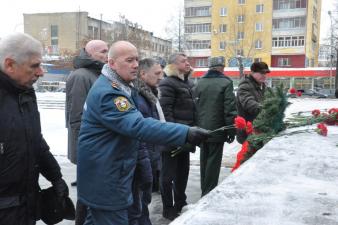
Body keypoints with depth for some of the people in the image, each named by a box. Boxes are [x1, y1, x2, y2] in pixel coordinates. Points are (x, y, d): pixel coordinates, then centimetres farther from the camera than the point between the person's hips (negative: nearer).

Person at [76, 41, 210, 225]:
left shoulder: (118, 87, 12)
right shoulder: (108, 93, -24)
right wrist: (186, 133, -43)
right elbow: (139, 126, -37)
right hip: (105, 178, -11)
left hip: (104, 175, 11)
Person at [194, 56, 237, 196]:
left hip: (202, 129, 6)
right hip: (217, 130, -6)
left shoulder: (200, 83, 6)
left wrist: (197, 127, 14)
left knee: (204, 160, 16)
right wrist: (231, 131, -6)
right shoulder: (226, 83, -10)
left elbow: (195, 106, 8)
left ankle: (204, 191, 28)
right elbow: (230, 109, -12)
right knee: (214, 161, 1)